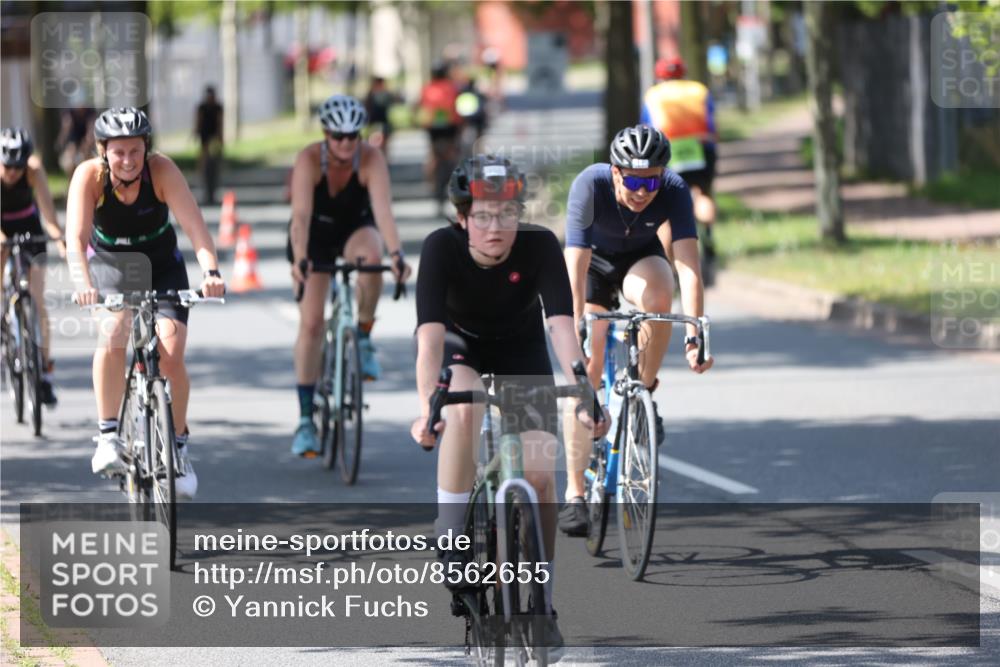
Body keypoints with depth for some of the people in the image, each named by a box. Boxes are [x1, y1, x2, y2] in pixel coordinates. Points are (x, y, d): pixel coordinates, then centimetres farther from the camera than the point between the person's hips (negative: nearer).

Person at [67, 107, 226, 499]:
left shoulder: (162, 171, -24)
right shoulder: (89, 176, -24)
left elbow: (193, 224, -33)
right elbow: (76, 237, -34)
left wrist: (210, 270, -50)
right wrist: (83, 284, -51)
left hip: (161, 268, 0)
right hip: (109, 265, 0)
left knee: (171, 355, -16)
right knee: (113, 333, -31)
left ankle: (179, 445, 6)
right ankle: (108, 435, -22)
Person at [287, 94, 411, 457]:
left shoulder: (372, 159, -25)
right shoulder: (309, 159, -28)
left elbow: (383, 209, -37)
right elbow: (301, 214, -38)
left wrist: (396, 254, -52)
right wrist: (300, 260, -53)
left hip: (355, 230, 0)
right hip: (314, 238, 0)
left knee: (371, 253, -37)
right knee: (311, 322, -11)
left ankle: (364, 339, -15)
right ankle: (305, 419, -5)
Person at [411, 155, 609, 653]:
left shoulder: (539, 246, -28)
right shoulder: (442, 248, -30)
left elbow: (561, 326, -36)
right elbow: (430, 335, -39)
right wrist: (426, 408, -52)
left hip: (521, 350, 1)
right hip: (460, 343, -1)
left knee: (540, 474, -12)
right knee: (465, 408, -36)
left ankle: (542, 600, 3)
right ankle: (450, 536, -22)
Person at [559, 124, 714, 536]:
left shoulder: (673, 192, -31)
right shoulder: (590, 186, -34)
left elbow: (688, 264, -38)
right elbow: (575, 267, -40)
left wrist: (695, 335, -49)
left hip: (643, 259, 1)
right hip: (596, 261, -1)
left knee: (656, 298, -35)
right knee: (586, 369, -13)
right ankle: (575, 495, -8)